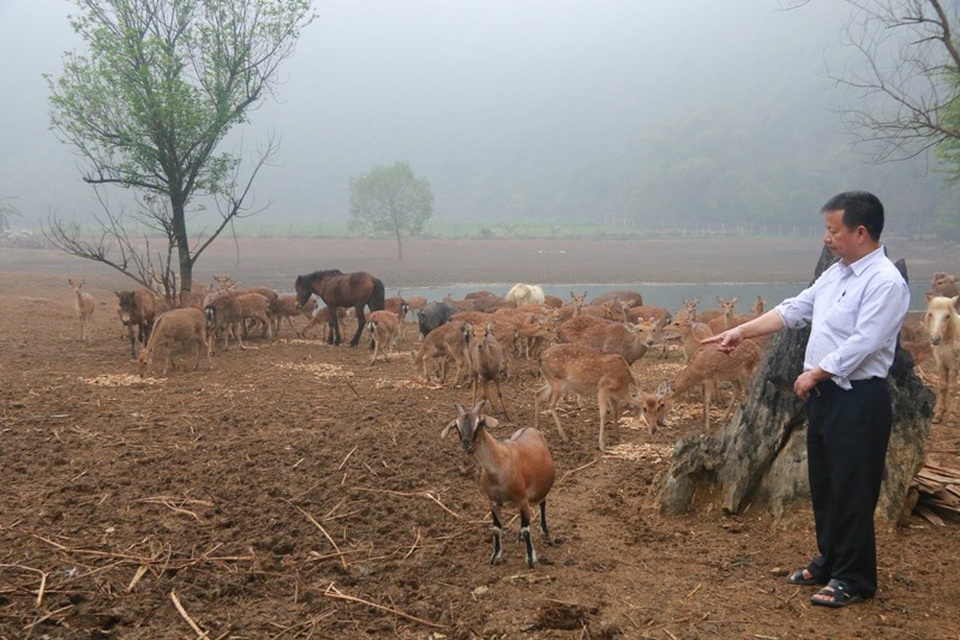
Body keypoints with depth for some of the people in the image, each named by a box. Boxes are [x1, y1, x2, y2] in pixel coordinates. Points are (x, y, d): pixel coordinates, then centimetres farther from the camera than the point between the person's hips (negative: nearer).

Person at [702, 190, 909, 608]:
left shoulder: (885, 283, -17)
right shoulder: (836, 274, 11)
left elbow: (861, 344, -22)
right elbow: (794, 310, 15)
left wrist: (813, 374, -14)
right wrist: (742, 331, 10)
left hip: (858, 400, -9)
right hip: (824, 395, 9)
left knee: (852, 492, 0)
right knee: (823, 484, 18)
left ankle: (854, 580, 13)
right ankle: (829, 563, 32)